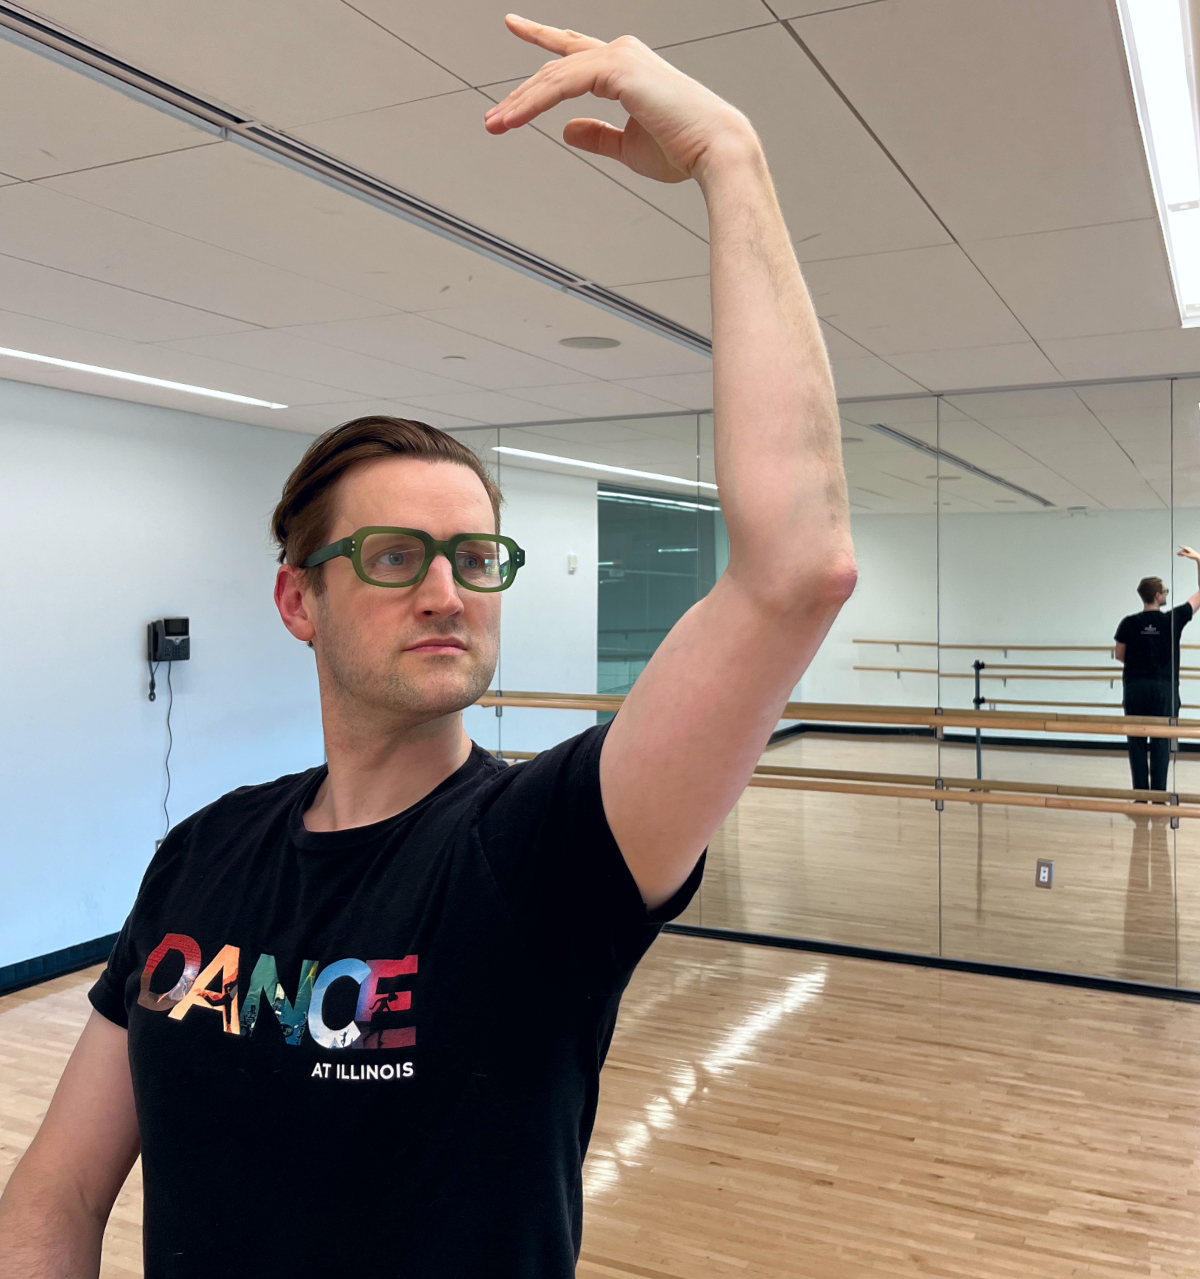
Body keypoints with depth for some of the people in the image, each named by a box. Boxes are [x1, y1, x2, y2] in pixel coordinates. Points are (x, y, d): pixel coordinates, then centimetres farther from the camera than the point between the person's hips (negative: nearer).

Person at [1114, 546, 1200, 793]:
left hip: (1135, 687, 1)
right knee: (1161, 744, 2)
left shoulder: (1129, 623, -2)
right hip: (1164, 688, -1)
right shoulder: (1172, 620, -5)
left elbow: (1119, 655, 6)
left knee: (1137, 743, 5)